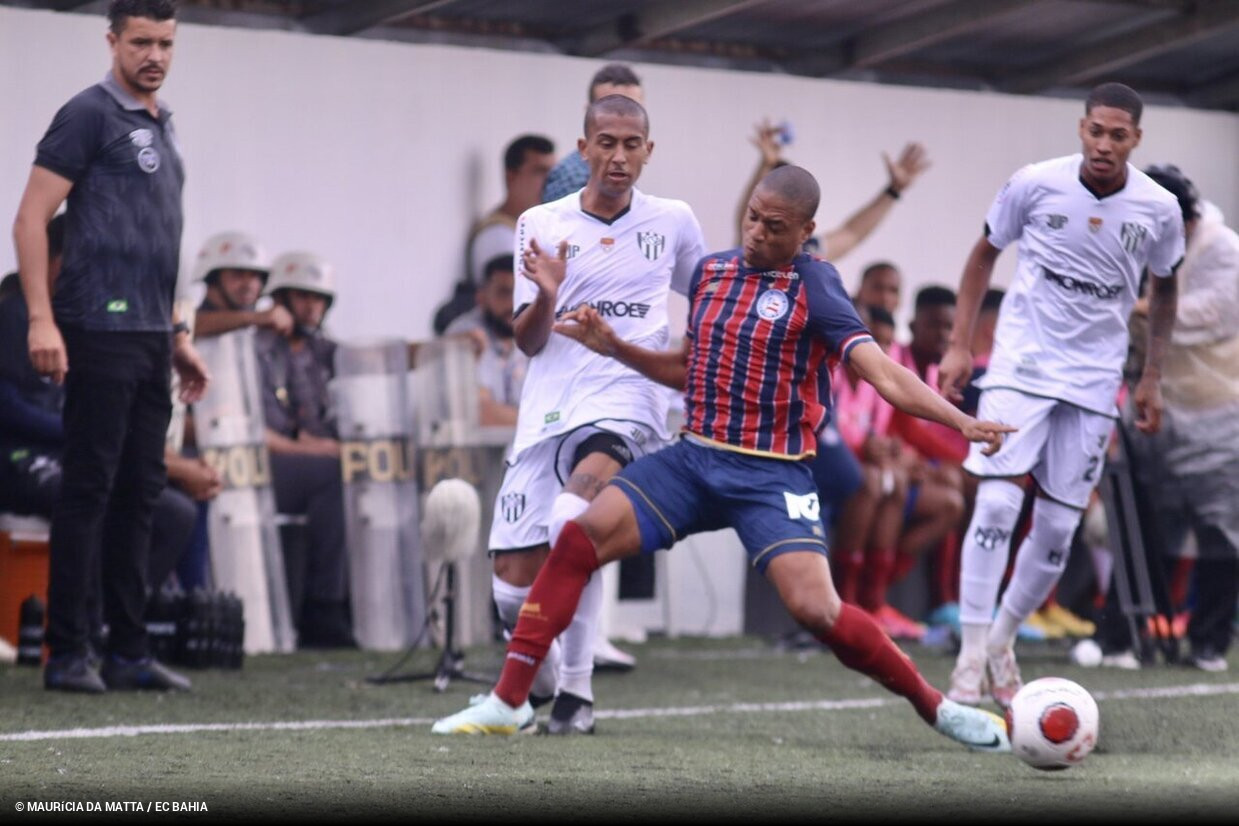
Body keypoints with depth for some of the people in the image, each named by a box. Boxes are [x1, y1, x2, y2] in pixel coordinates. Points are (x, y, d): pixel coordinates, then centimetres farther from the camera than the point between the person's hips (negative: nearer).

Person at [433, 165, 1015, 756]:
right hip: (694, 458, 5)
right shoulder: (711, 271, 10)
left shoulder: (814, 286, -8)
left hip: (771, 477, -5)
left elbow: (881, 373, -18)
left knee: (815, 608, -21)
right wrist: (614, 346, 13)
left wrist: (960, 420, -31)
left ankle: (936, 707, 0)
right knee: (580, 537, -13)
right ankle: (508, 701, -7)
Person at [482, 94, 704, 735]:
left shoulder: (673, 222, 8)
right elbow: (527, 342, 4)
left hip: (625, 403, -2)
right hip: (548, 411, 2)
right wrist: (546, 296, -16)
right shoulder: (541, 225, 6)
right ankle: (535, 681, 30)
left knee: (573, 518, -33)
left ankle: (576, 689, -19)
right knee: (514, 586, -4)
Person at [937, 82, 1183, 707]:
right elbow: (985, 254, 7)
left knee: (1058, 526, 2)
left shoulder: (1159, 209, -5)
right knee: (997, 503, -17)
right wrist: (959, 346, 3)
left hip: (1093, 380, 2)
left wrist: (1151, 379, 12)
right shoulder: (1035, 184, -9)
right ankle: (971, 656, -12)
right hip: (1021, 366, -2)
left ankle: (1003, 641, 23)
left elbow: (1164, 290, 13)